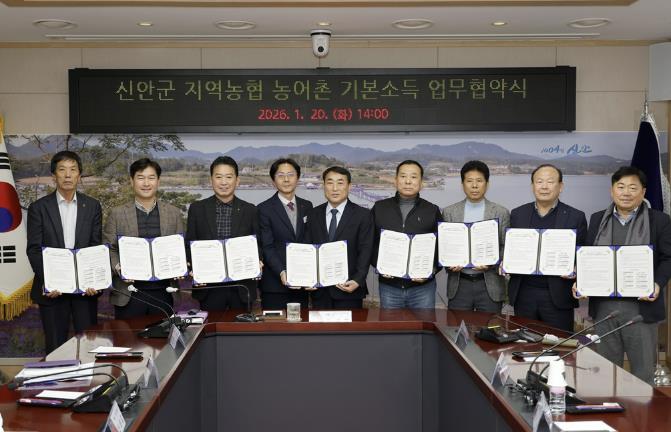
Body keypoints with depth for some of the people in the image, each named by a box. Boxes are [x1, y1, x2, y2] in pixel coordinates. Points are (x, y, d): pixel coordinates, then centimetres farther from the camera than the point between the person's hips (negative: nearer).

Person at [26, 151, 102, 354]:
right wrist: (47, 280, -17)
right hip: (52, 288, -1)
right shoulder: (39, 208, 0)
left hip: (85, 287, 1)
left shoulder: (92, 206, 5)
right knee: (55, 347, 7)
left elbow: (97, 247, 3)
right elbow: (34, 249, -3)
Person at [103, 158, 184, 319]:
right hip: (128, 293, -1)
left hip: (162, 292, 1)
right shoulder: (117, 214, 4)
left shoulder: (174, 213, 9)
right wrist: (118, 268, -13)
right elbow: (109, 249, 4)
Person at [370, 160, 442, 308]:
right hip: (389, 284, 1)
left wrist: (431, 270, -9)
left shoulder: (432, 211, 6)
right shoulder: (379, 208, 7)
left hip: (422, 286, -1)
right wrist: (379, 265, -7)